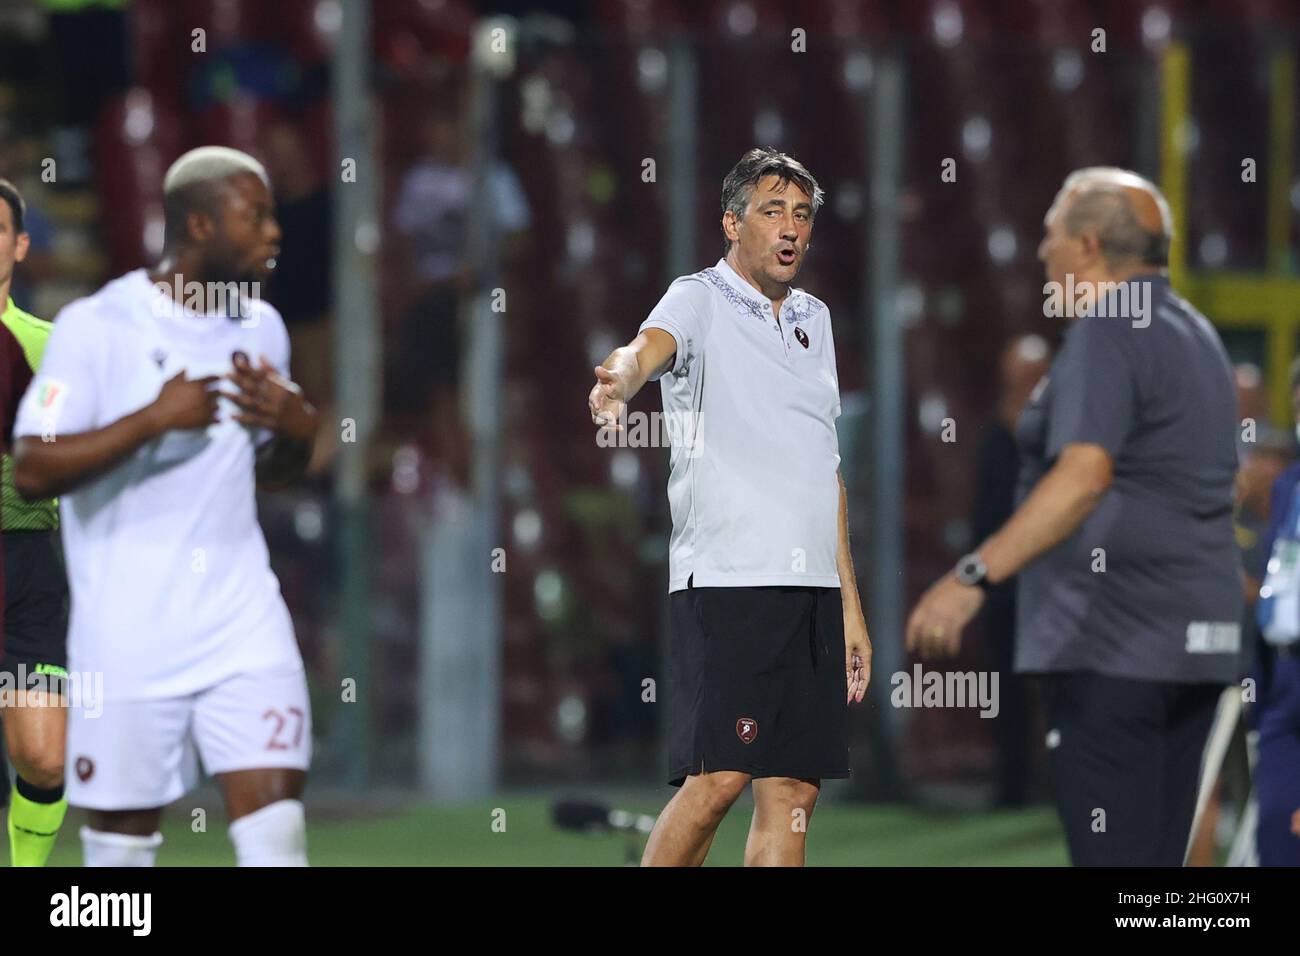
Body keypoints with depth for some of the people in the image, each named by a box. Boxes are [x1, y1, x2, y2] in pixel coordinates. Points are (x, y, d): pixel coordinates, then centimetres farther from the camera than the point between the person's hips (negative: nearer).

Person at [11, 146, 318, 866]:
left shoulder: (261, 328, 10)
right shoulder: (96, 328, -9)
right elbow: (33, 471, -16)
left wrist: (295, 430, -1)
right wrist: (154, 418, -21)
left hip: (242, 618, 4)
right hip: (129, 636, -4)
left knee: (276, 826, -9)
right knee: (121, 839, 4)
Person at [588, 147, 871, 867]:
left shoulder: (814, 320, 19)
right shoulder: (700, 300, -1)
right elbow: (650, 347, -25)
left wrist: (849, 604, 22)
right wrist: (619, 381, -49)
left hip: (813, 589, 7)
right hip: (727, 580, -7)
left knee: (794, 792, 2)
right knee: (719, 776, -16)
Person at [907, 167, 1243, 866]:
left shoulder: (1105, 335, -12)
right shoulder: (1195, 335, 18)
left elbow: (1084, 476, -27)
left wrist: (974, 575, -34)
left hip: (1111, 645, -10)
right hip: (1196, 648, 10)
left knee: (1112, 854, -10)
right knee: (1160, 856, 11)